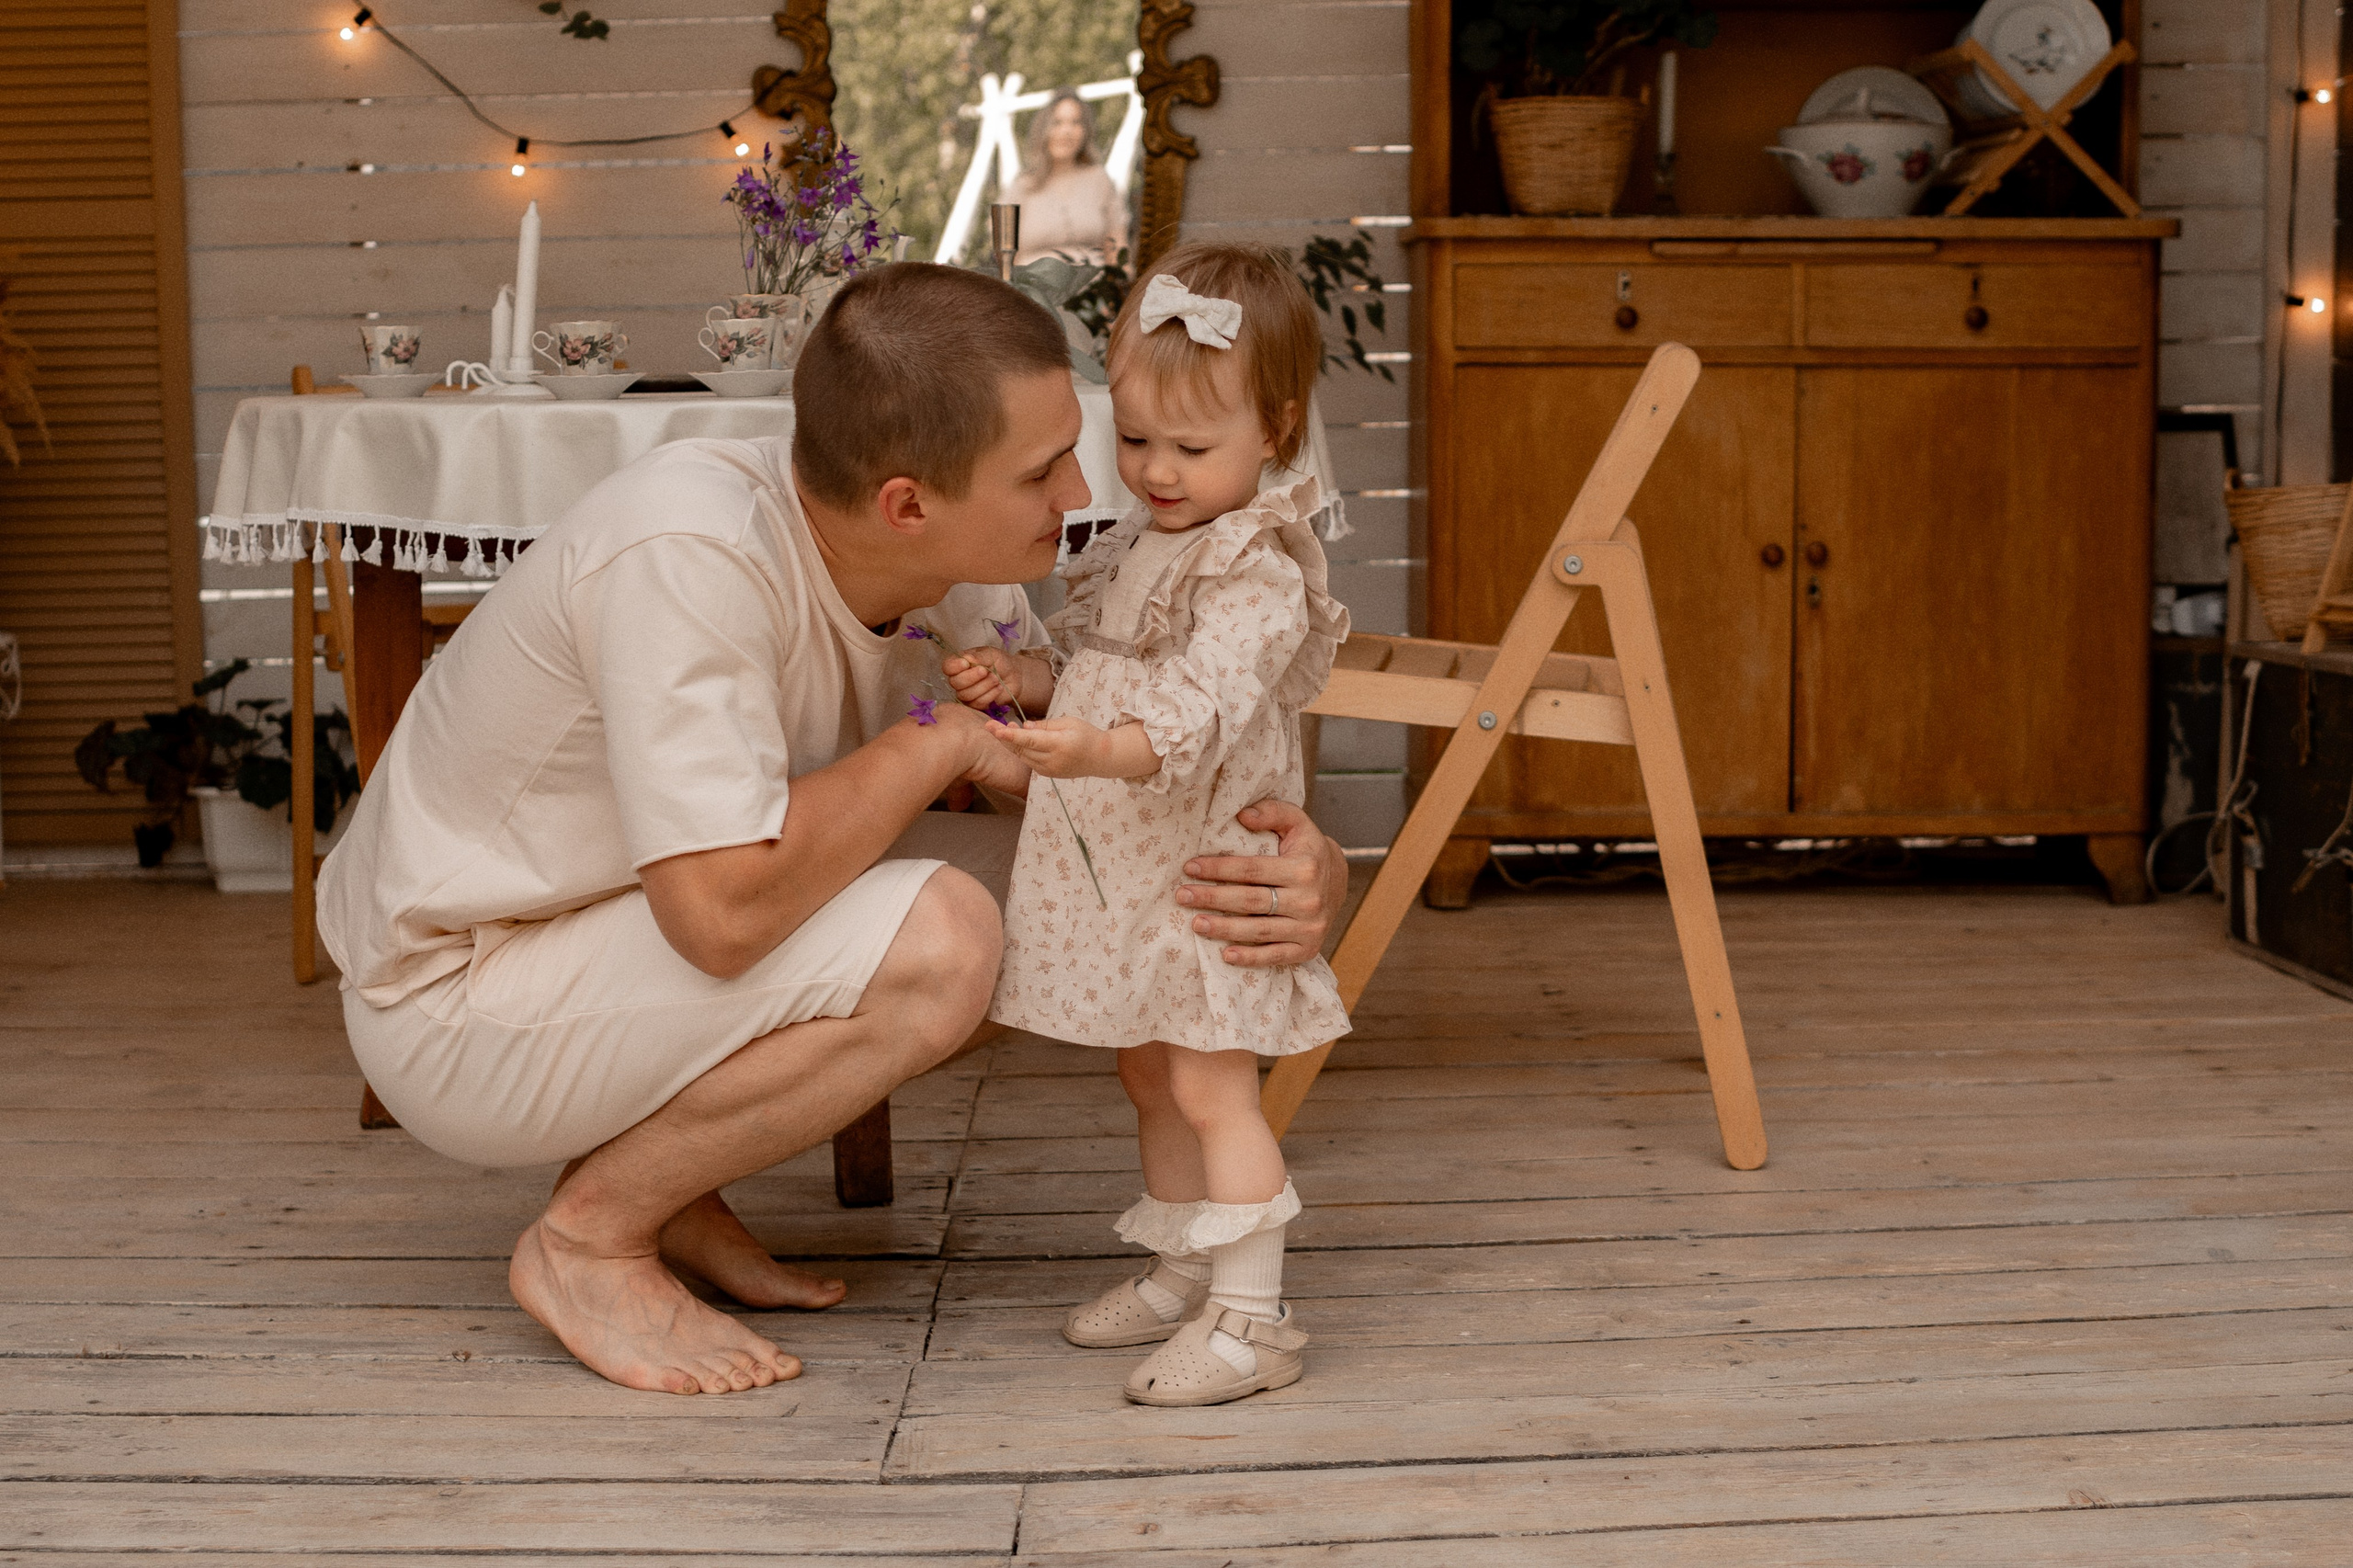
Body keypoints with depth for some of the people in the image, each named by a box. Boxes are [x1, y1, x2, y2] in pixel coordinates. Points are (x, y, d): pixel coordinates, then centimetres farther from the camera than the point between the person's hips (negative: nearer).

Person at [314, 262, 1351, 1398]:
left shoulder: (953, 578, -8)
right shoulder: (690, 554, -32)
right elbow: (724, 912, -37)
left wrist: (1298, 856, -22)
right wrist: (936, 744, -24)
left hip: (624, 924, 8)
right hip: (455, 1006, -8)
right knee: (935, 941, -28)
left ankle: (667, 1182, 7)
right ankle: (590, 1237, -7)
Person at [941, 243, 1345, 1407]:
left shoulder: (1259, 577, -18)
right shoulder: (1133, 548, 12)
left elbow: (1203, 710, -32)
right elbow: (1093, 678, 20)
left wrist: (1096, 750, -48)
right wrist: (1020, 683, 0)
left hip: (1206, 866, -9)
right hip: (1114, 867, 9)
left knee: (1210, 1089, -8)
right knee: (1147, 1078, 17)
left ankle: (1249, 1317, -3)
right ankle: (1182, 1274, 30)